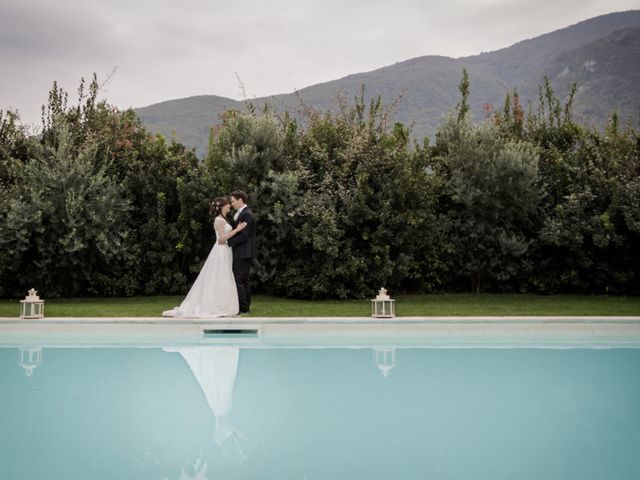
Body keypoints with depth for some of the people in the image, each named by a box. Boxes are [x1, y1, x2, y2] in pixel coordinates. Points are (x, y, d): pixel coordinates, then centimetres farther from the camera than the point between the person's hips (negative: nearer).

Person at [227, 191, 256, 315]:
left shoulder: (246, 214, -16)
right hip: (245, 253, 11)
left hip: (242, 253, -11)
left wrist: (228, 242, -19)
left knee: (238, 280, -9)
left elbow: (244, 236, -21)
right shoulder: (243, 213, 16)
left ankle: (242, 308, -9)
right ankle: (246, 307, 17)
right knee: (245, 280, 12)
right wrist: (236, 219, 7)